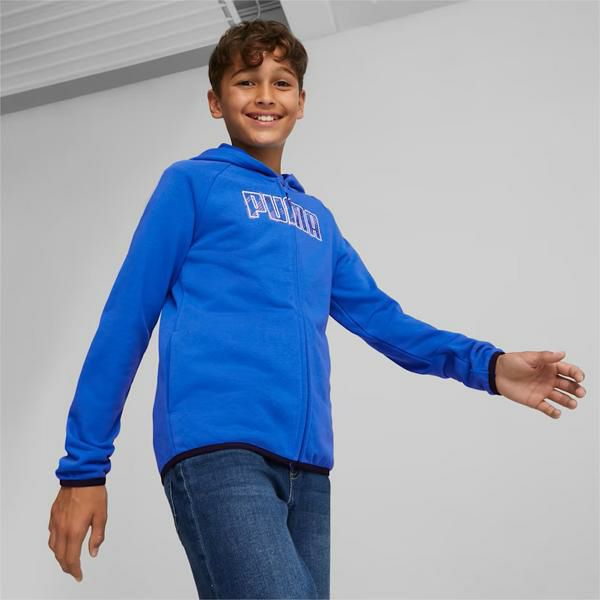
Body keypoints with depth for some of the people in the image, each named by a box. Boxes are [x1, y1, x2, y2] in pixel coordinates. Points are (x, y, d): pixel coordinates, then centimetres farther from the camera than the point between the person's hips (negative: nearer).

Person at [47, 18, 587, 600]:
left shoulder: (316, 217, 23)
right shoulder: (192, 182, 7)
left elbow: (377, 315, 20)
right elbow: (126, 319, 3)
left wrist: (485, 365, 5)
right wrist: (82, 468, -1)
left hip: (307, 463, 6)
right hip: (215, 445, -6)